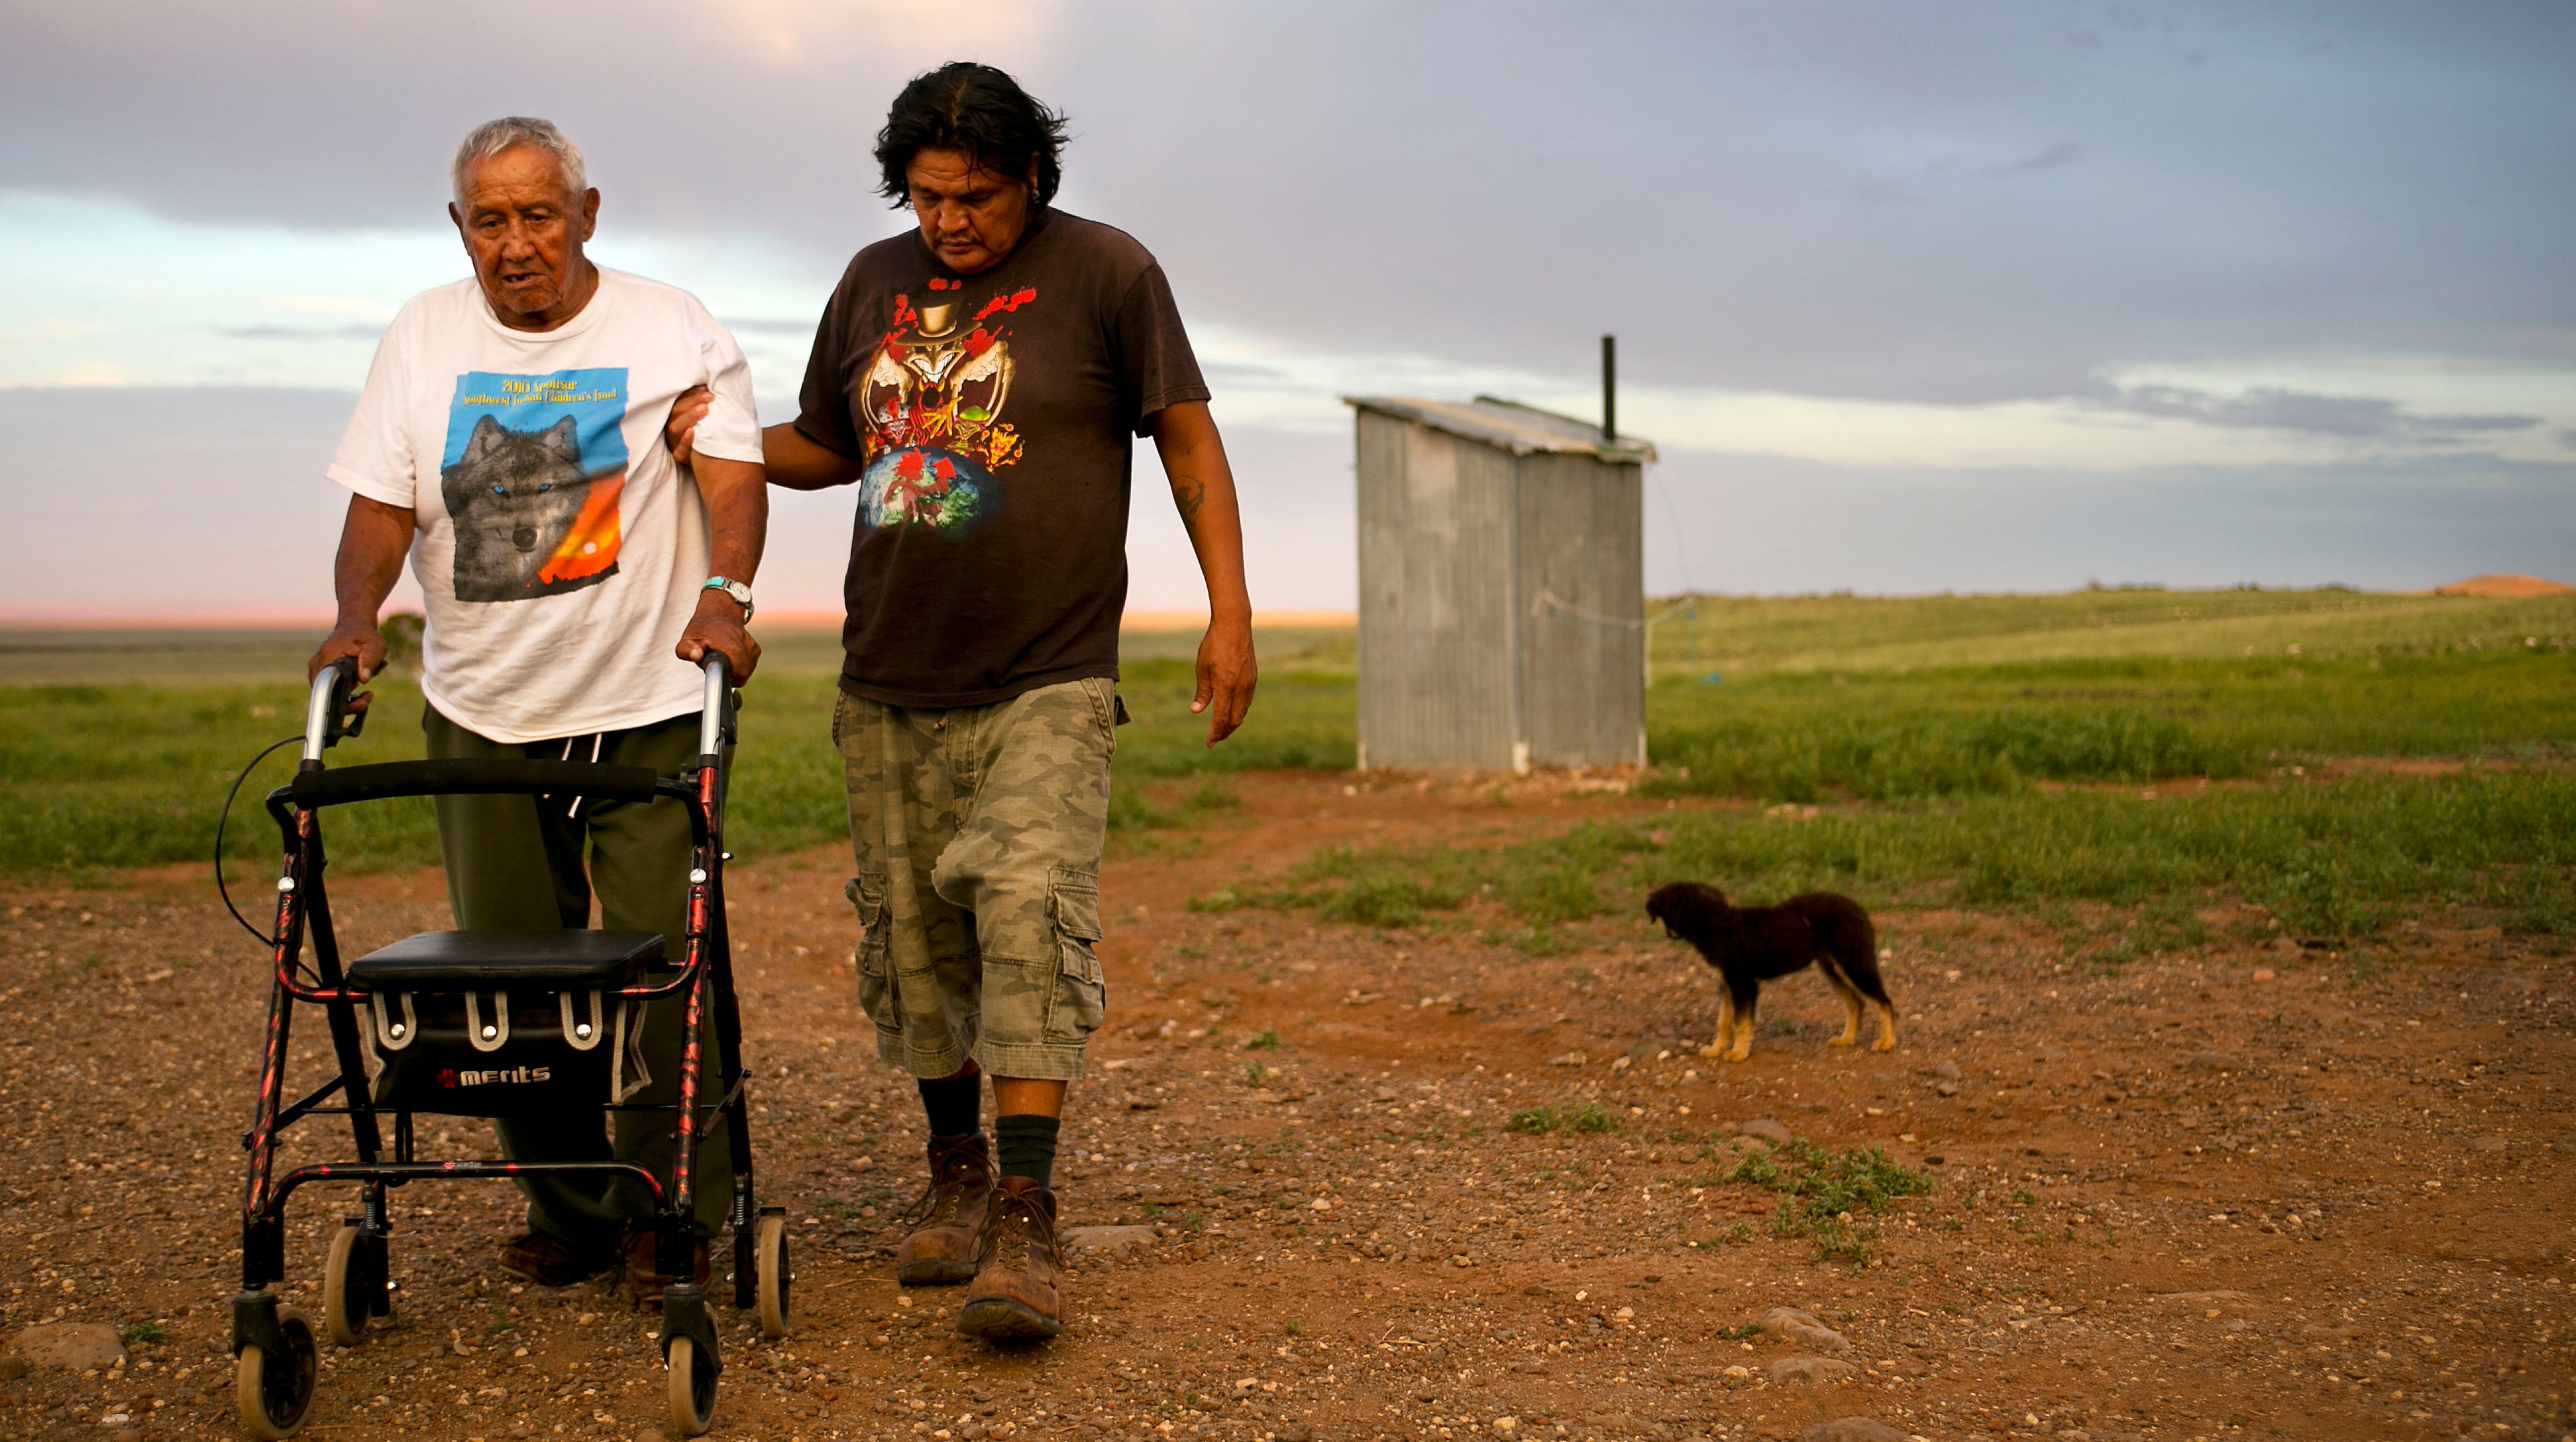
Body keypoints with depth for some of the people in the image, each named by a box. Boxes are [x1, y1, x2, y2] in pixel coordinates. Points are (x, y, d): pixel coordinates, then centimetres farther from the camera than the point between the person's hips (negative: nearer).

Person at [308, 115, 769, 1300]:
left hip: (651, 708, -3)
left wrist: (723, 592, -26)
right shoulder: (424, 336, 9)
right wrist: (357, 618, -12)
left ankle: (675, 1214, 6)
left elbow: (733, 472, -8)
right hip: (481, 716, 3)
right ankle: (567, 1211, 18)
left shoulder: (672, 328, 1)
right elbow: (379, 505, 5)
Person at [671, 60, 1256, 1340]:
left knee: (1029, 908, -19)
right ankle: (955, 1169, 27)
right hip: (889, 684, 5)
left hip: (1046, 681, -5)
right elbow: (825, 445, 22)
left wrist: (1229, 609, -8)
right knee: (910, 933, 8)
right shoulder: (874, 284, 11)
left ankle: (1024, 1220, -17)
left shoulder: (1105, 273, -2)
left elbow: (1188, 439, 0)